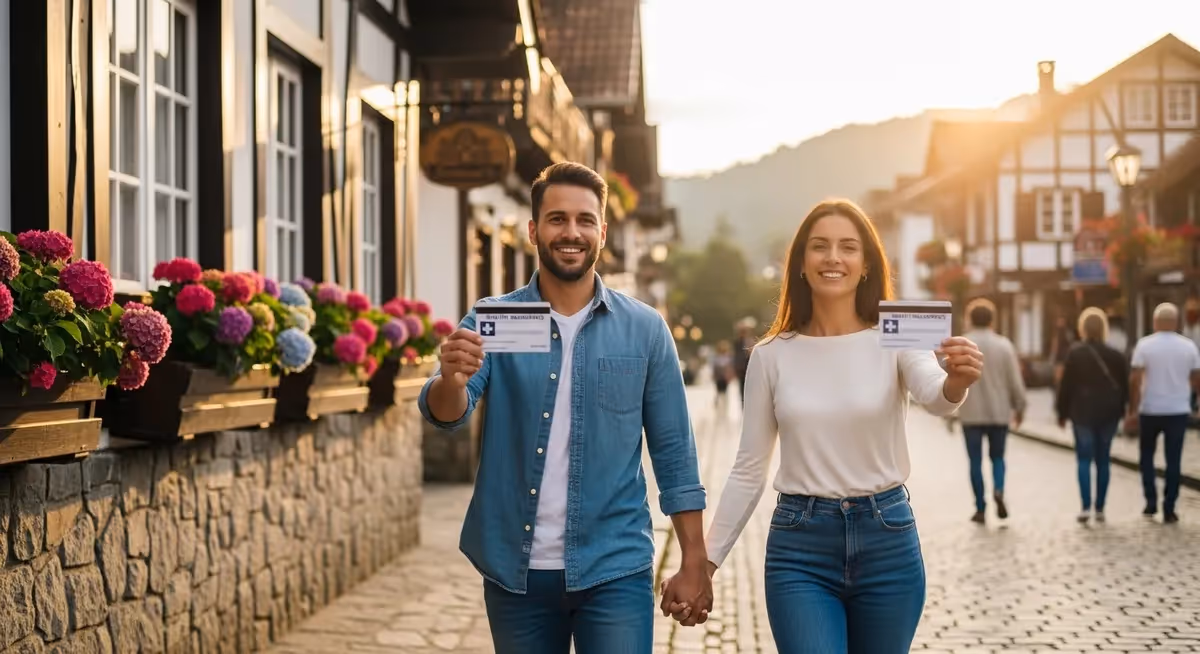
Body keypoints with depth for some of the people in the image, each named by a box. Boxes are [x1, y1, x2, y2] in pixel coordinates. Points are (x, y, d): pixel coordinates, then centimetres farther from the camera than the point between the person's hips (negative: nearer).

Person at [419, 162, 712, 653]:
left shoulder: (644, 330, 1)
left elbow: (673, 454, 4)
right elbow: (447, 413, -13)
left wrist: (694, 564, 2)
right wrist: (451, 380, -36)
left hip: (613, 571, -1)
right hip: (514, 571, 1)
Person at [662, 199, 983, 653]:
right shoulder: (772, 355, 2)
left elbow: (935, 398, -24)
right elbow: (748, 471, 6)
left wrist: (957, 383, -48)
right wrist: (705, 561, 1)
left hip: (887, 541, 0)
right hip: (799, 549, 0)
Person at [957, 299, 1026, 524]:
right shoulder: (1004, 345, -2)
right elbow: (1016, 381, -1)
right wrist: (1019, 407, 10)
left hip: (971, 414, -1)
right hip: (999, 412, 1)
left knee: (975, 461, 6)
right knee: (997, 456, 15)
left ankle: (980, 509, 4)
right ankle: (998, 490, -12)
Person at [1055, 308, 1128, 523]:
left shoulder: (1075, 353, -7)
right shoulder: (1115, 356, 1)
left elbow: (1066, 385, -6)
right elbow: (1124, 386, 5)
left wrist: (1062, 412, 3)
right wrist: (1119, 410, 15)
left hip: (1083, 412, -2)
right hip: (1108, 413, 2)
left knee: (1084, 459, 1)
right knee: (1103, 460, 9)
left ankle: (1086, 507, -11)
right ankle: (1100, 509, 9)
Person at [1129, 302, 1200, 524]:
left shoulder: (1144, 345, -7)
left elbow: (1135, 380, -12)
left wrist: (1132, 409, -7)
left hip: (1150, 410, -1)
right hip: (1178, 410, 1)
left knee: (1147, 456, 16)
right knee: (1173, 460, 6)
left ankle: (1151, 502, 10)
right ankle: (1169, 510, 5)